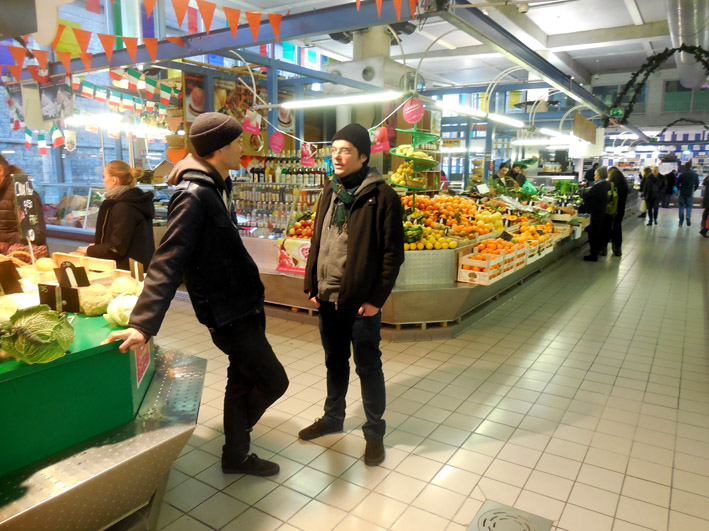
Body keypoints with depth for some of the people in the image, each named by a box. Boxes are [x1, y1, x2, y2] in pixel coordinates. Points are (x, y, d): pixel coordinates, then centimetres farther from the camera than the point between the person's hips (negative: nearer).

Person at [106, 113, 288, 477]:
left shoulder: (217, 188, 8)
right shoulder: (193, 196, -22)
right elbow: (167, 263, -28)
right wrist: (143, 325, -33)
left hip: (245, 306, 9)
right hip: (227, 314, -9)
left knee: (242, 382, 18)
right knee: (274, 382, 1)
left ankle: (236, 455, 36)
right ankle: (236, 445, 27)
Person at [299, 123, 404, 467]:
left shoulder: (381, 196, -11)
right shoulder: (329, 193, 10)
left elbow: (393, 252, -13)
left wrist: (377, 298, -15)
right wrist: (311, 285, 9)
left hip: (361, 302, -6)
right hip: (327, 298, 6)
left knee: (368, 367, 7)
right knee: (335, 362, 21)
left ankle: (375, 432, 24)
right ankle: (333, 417, 39)